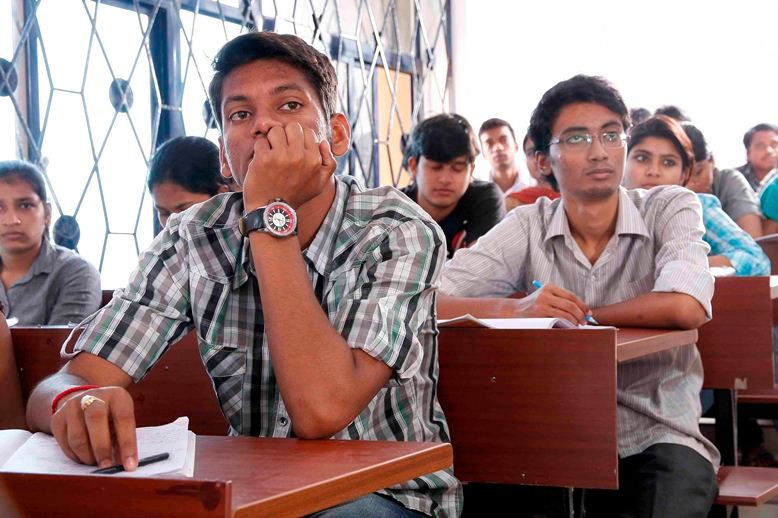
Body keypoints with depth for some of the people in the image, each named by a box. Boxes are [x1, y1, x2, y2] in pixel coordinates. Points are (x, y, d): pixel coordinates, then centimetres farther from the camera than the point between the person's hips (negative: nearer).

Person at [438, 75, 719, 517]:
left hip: (656, 438, -2)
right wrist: (518, 309, -28)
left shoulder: (671, 209, -4)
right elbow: (430, 302, -10)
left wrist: (570, 314, -12)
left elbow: (685, 309, -23)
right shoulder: (527, 227, 1)